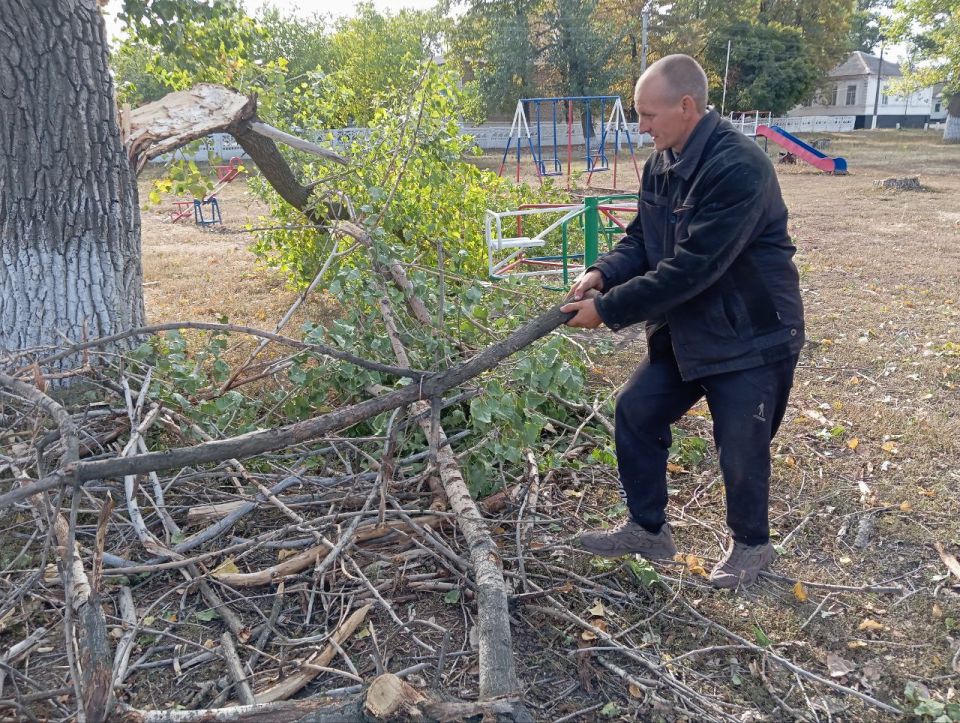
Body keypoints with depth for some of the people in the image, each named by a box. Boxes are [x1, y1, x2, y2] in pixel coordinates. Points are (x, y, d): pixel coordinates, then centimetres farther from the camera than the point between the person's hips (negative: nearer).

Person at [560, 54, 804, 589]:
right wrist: (602, 274, -13)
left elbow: (691, 268, -30)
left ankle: (752, 546, 29)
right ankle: (648, 529, 25)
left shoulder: (738, 166, -27)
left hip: (751, 334, -8)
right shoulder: (662, 163, 1)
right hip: (687, 326, 8)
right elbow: (642, 239, 8)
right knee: (637, 410, 9)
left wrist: (609, 309, -26)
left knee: (741, 444, 1)